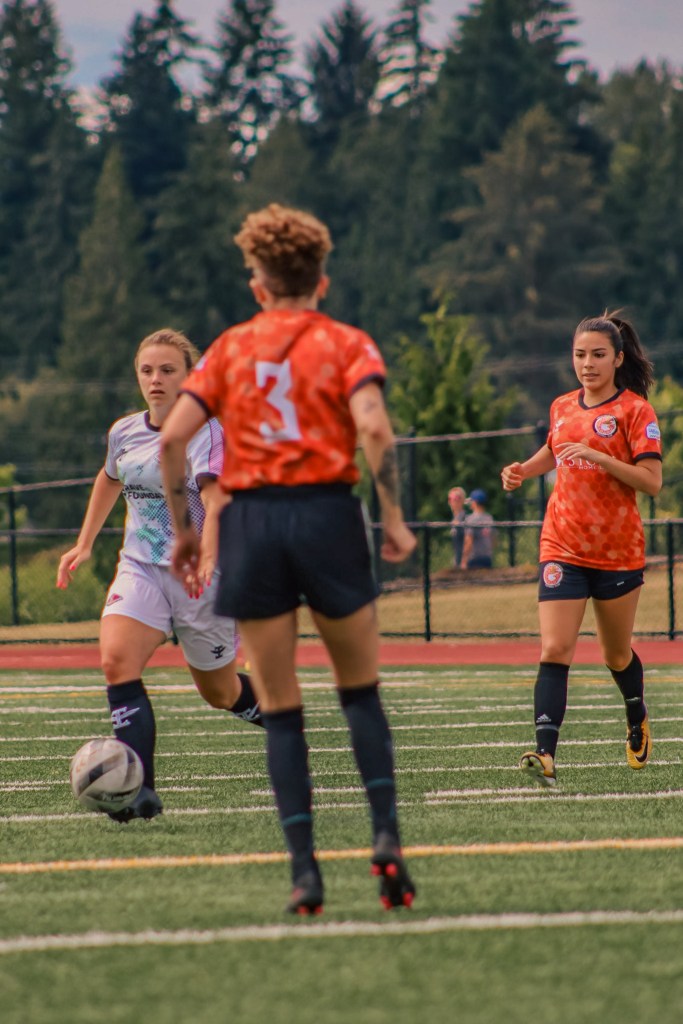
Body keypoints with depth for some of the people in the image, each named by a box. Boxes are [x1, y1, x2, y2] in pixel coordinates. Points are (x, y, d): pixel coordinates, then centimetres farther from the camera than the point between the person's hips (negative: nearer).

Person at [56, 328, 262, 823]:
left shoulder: (207, 432, -13)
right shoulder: (125, 433, 6)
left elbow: (215, 501, -28)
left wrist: (206, 559, -44)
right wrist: (85, 544, 28)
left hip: (201, 576, -4)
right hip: (141, 568, 4)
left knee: (218, 692, 10)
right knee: (116, 661, -23)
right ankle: (140, 790, -29)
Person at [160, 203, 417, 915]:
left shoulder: (230, 348, 10)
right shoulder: (346, 345, 4)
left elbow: (171, 438, 0)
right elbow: (374, 430, -14)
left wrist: (182, 530, 9)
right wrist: (393, 519, -7)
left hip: (250, 523, 1)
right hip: (327, 513, -1)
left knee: (280, 709, 6)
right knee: (360, 690, 15)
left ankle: (304, 873, -1)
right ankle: (385, 836, -2)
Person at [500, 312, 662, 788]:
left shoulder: (635, 410, -7)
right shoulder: (562, 408, 9)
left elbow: (651, 481, -15)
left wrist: (596, 456, -23)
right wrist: (524, 470, 11)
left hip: (619, 552, -3)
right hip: (563, 548, 3)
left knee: (617, 654, 13)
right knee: (555, 650, -14)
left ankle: (638, 722, 45)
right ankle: (546, 756, -24)